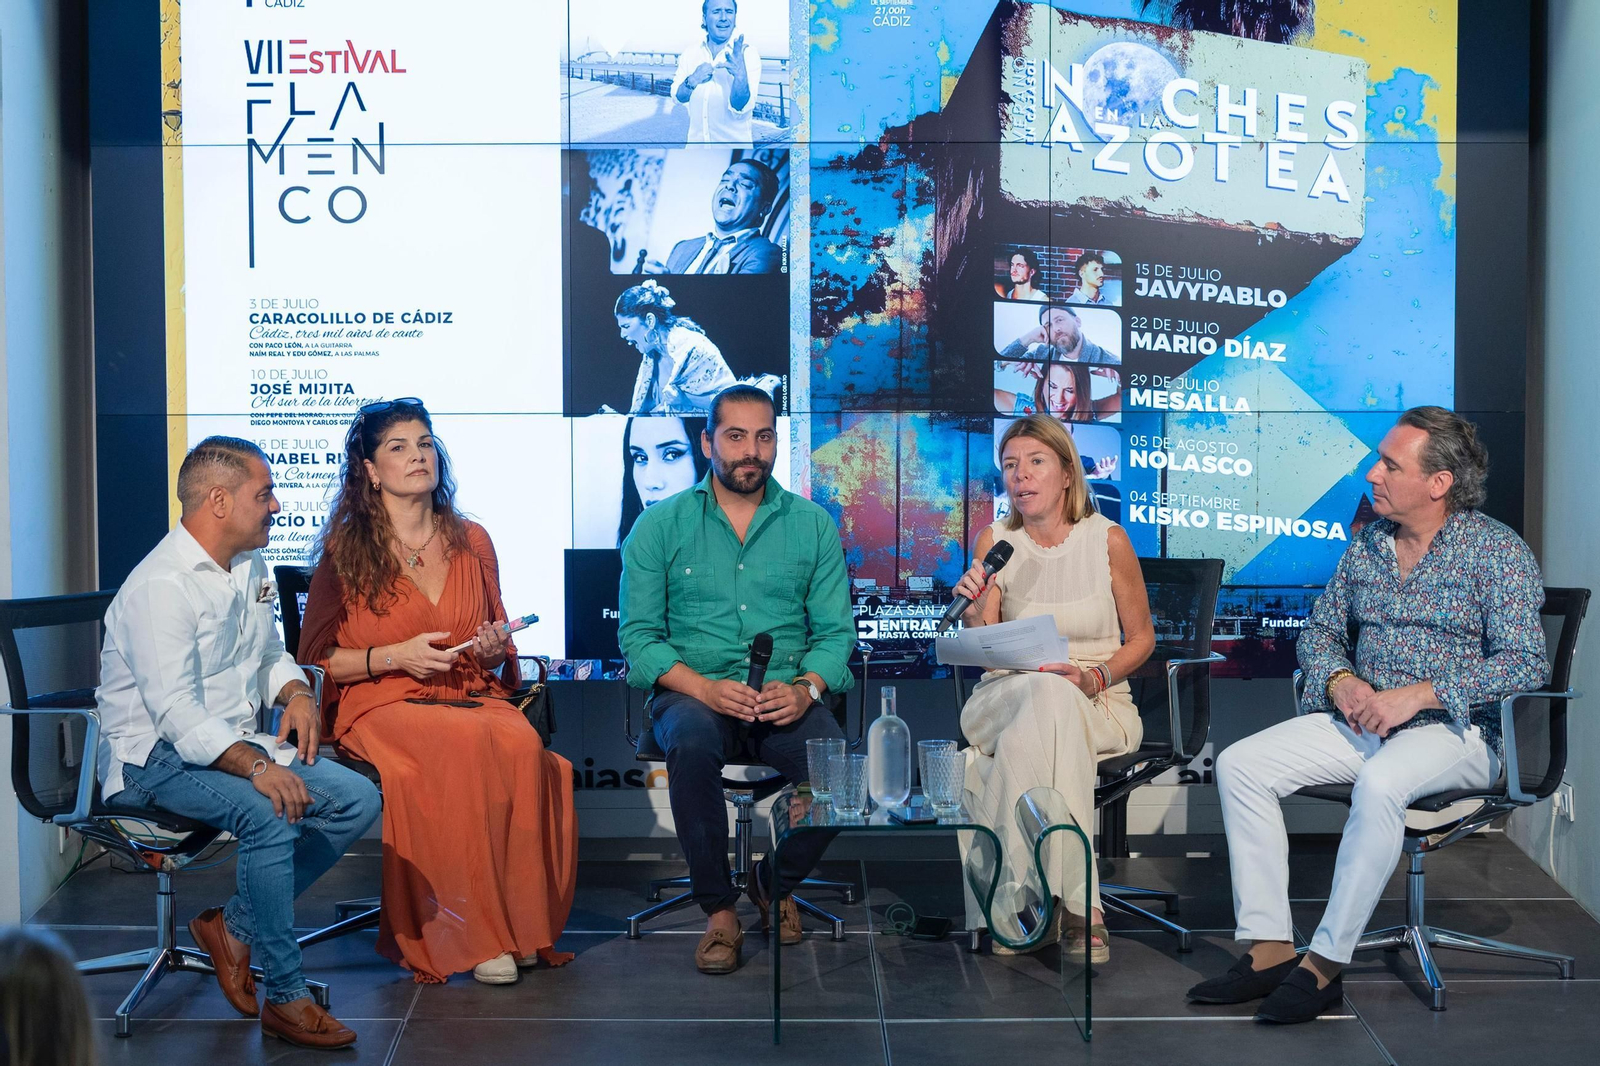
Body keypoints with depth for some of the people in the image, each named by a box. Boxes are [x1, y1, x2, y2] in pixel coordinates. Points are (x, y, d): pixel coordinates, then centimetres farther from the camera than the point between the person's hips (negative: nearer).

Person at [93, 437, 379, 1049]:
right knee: (268, 815, -35)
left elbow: (269, 655, 23)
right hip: (156, 756, -9)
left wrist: (296, 693, -1)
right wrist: (256, 767, -37)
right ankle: (285, 998, -23)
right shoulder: (162, 584, -19)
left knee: (358, 800, -10)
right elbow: (176, 713, -26)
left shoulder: (249, 567, 10)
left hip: (236, 742, 9)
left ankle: (234, 927, 0)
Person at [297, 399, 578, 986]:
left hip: (473, 697, 4)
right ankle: (474, 937, -25)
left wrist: (494, 650, 0)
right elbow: (314, 660, 2)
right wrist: (395, 656, -11)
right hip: (381, 704, -3)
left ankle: (523, 925, -21)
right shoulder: (346, 552, 4)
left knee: (524, 747, -32)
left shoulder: (472, 542, 16)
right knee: (468, 747, -36)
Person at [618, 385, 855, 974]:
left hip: (785, 697, 2)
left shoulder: (813, 525, 11)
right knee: (691, 741, -37)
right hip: (693, 691, -1)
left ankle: (776, 882, 3)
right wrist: (705, 687, -17)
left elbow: (835, 631, 7)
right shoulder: (660, 526, 6)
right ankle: (719, 910, -18)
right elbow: (639, 634, 0)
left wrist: (805, 687, -15)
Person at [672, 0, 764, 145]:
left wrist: (740, 75, -38)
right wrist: (692, 81, -19)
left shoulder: (748, 54, -12)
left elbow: (740, 109, -20)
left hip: (734, 142, -3)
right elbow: (678, 98, 0)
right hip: (696, 141, 3)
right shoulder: (691, 51, -2)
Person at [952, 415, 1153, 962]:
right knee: (1048, 694, -37)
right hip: (1008, 696, 1)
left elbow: (1141, 637, 6)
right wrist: (975, 606, -22)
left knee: (1023, 746, -37)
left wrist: (1095, 677, -12)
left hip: (1097, 704, -1)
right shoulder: (993, 542, 4)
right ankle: (1080, 905, -36)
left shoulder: (1107, 539, -1)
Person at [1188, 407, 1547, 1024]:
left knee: (1379, 783, -39)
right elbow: (1318, 631, 19)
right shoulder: (1365, 545, 12)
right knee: (1239, 765, -14)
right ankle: (1270, 949, -14)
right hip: (1360, 718, 6)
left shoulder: (1498, 552, -6)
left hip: (1456, 727, -6)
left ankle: (1325, 963, -27)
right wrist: (1341, 680, -5)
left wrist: (1418, 694, -22)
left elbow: (1526, 665, -15)